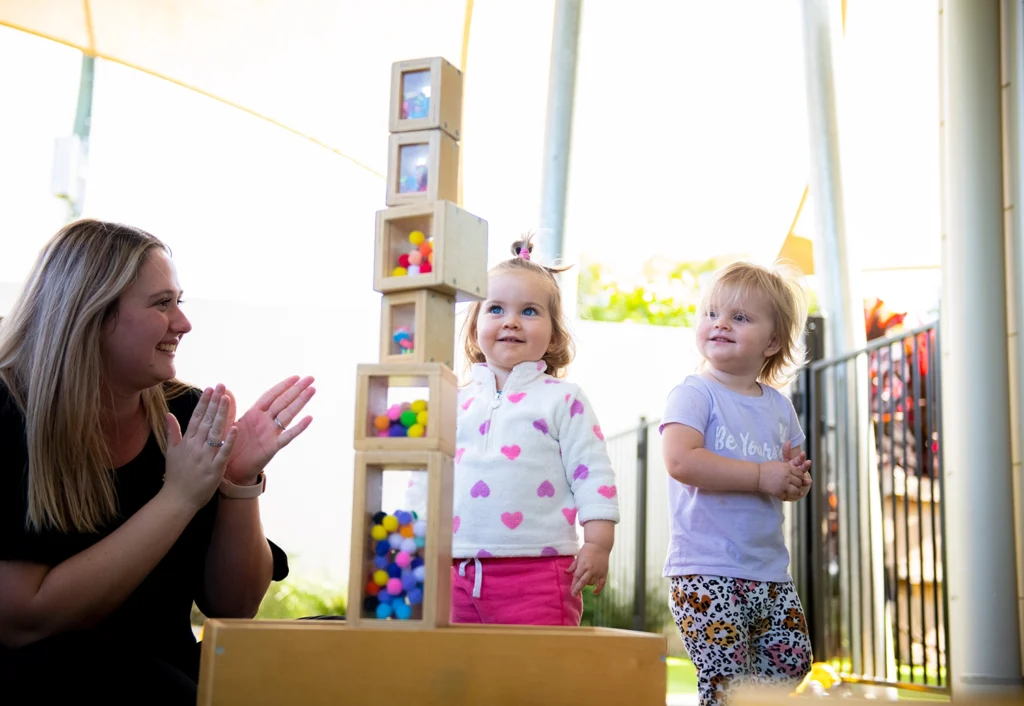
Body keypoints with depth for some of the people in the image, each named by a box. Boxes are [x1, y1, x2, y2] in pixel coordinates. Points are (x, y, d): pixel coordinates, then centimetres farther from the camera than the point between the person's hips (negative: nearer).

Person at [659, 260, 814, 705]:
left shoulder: (779, 406, 12)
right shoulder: (694, 393, -8)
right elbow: (681, 460, -24)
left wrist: (796, 480, -3)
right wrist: (762, 476, -21)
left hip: (770, 574, 6)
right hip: (706, 572, -6)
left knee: (792, 664, 10)